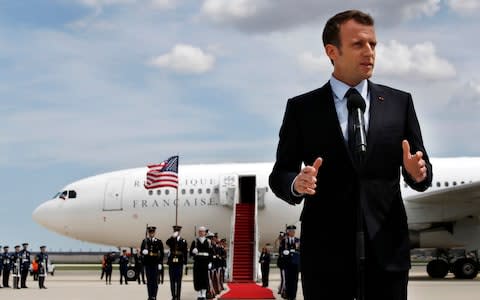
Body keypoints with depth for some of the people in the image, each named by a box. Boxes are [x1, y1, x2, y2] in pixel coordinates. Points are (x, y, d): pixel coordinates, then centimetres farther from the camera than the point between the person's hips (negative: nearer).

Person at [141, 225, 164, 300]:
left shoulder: (159, 242, 3)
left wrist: (160, 263, -5)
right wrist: (144, 252, -19)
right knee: (149, 280, 4)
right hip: (147, 264, 1)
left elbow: (162, 253, 3)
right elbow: (142, 251, 5)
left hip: (155, 264, -1)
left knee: (155, 280, -1)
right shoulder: (144, 241, 7)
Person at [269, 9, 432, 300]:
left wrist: (418, 172, -15)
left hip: (387, 248, 1)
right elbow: (279, 175, 3)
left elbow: (421, 172, 8)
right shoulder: (302, 108, 3)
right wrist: (297, 184, -19)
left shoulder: (400, 102, 7)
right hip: (326, 250, -1)